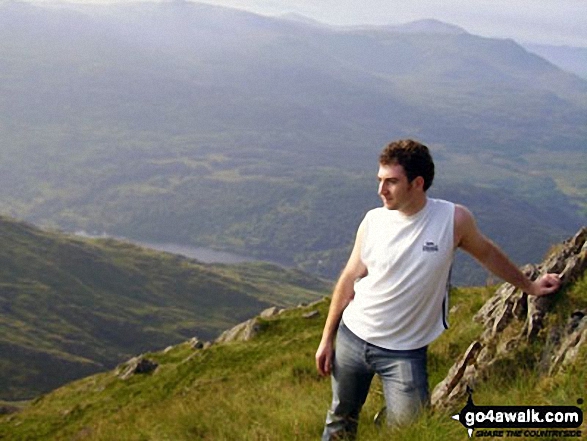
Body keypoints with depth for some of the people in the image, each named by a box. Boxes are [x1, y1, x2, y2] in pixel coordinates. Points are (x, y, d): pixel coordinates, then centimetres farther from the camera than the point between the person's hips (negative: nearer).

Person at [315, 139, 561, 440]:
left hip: (405, 351, -2)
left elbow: (486, 252, 8)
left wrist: (528, 286, 18)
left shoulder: (454, 220, -13)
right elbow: (349, 279, 2)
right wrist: (327, 338, 4)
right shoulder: (373, 221, -8)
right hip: (352, 337, 2)